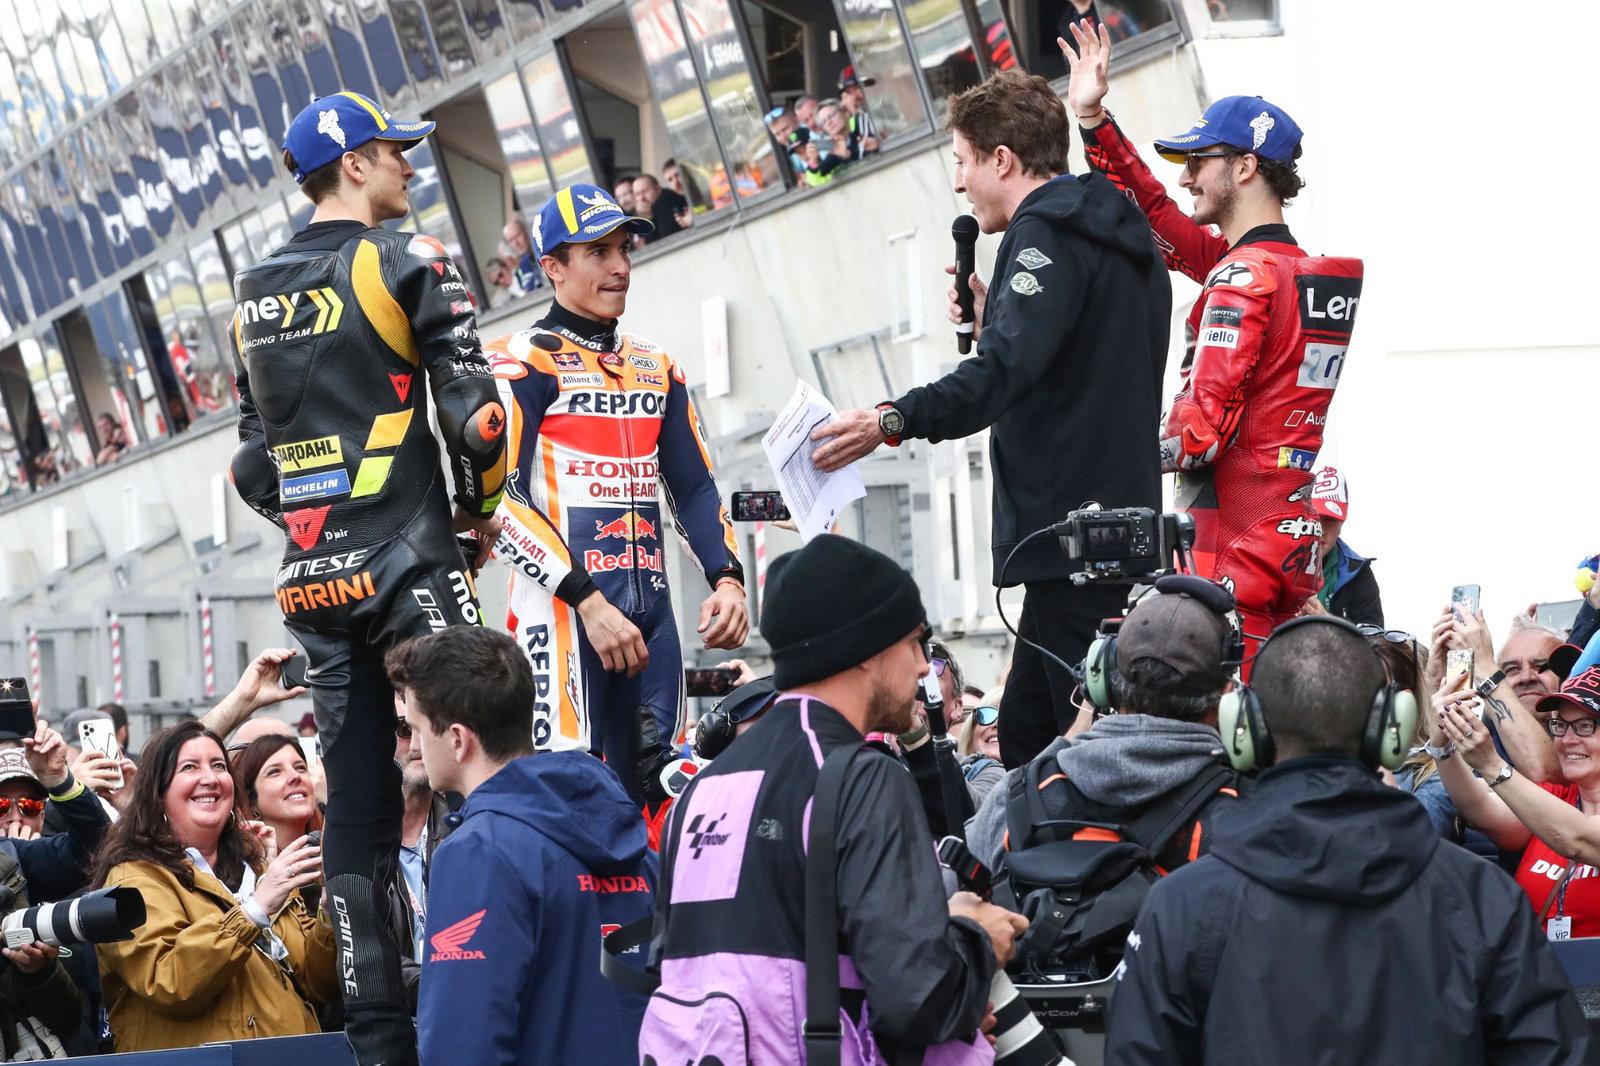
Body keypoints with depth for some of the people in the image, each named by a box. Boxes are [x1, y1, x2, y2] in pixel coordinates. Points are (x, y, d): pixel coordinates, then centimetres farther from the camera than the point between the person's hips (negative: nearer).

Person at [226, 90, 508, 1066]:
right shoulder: (408, 262, -5)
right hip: (411, 570, -6)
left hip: (311, 579, 6)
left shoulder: (255, 292, 14)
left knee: (356, 797, 7)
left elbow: (253, 459, 16)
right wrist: (479, 509, 3)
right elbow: (472, 408, -12)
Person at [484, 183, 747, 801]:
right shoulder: (523, 362, -3)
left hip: (650, 611, 7)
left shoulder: (657, 369, 18)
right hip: (562, 610, -7)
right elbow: (499, 502, -12)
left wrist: (726, 577, 1)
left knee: (653, 793, 7)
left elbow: (694, 488, 21)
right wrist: (588, 602, -20)